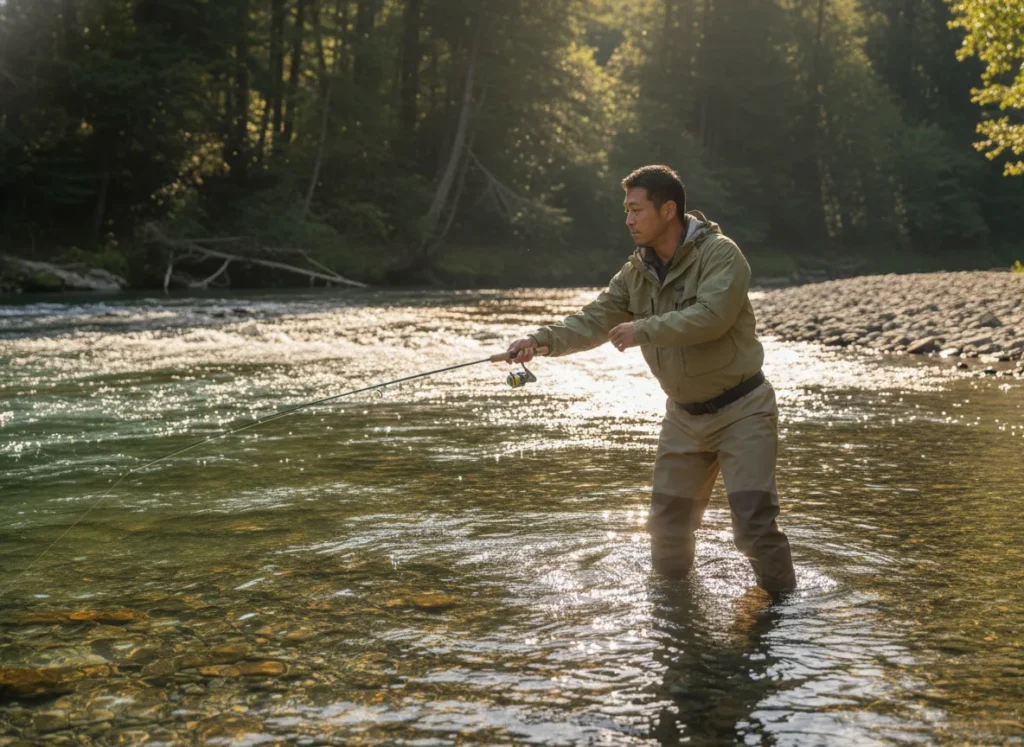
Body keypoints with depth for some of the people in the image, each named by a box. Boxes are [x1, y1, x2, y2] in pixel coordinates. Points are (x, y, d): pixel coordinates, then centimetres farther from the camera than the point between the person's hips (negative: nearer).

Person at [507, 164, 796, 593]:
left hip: (741, 409, -6)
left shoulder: (720, 254, -16)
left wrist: (643, 330, -30)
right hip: (685, 415, 7)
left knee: (753, 519, -13)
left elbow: (710, 316, -31)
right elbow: (594, 320, -2)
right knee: (668, 522, 12)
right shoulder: (636, 272, 4)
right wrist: (542, 340, -18)